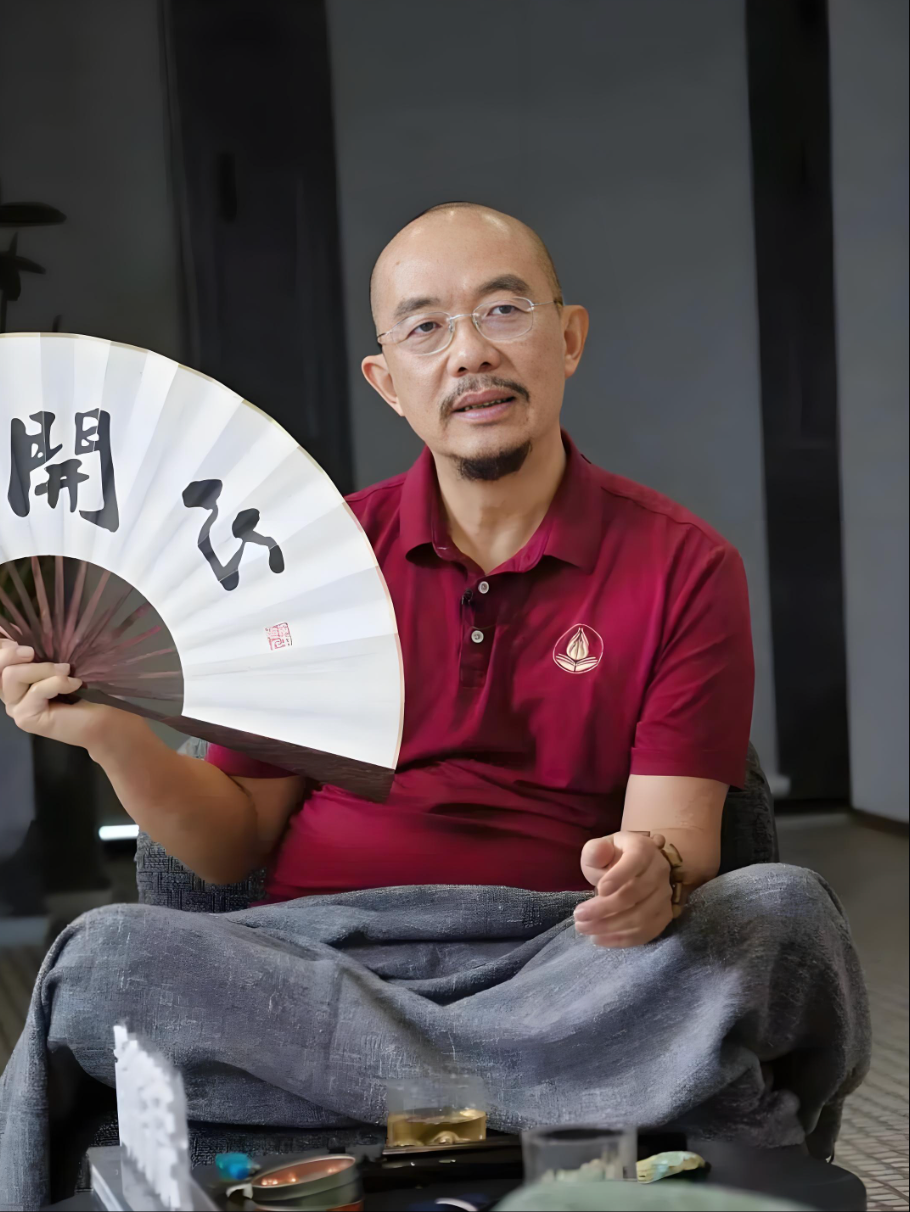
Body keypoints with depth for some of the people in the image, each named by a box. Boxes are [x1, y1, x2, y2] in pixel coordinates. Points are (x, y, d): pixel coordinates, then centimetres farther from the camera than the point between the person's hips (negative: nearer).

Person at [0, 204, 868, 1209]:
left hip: (561, 957, -1)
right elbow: (236, 842, 11)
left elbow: (677, 839, -2)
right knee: (104, 960, -29)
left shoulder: (682, 566, 6)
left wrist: (652, 876, -27)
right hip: (324, 955, 2)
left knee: (784, 913, -29)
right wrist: (117, 736, -8)